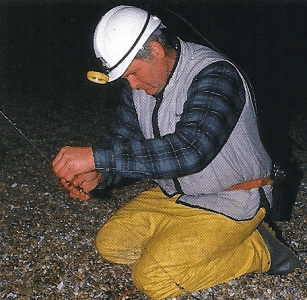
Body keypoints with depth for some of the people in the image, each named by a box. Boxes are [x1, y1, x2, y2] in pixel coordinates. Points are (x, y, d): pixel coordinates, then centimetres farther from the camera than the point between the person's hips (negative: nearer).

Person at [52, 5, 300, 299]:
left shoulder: (215, 76, -27)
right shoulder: (138, 82, -2)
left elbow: (189, 150, -40)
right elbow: (123, 136, 7)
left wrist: (97, 157, -43)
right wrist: (98, 174, -16)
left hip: (230, 203, -8)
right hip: (174, 195, 8)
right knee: (110, 243, 2)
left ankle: (256, 250, -3)